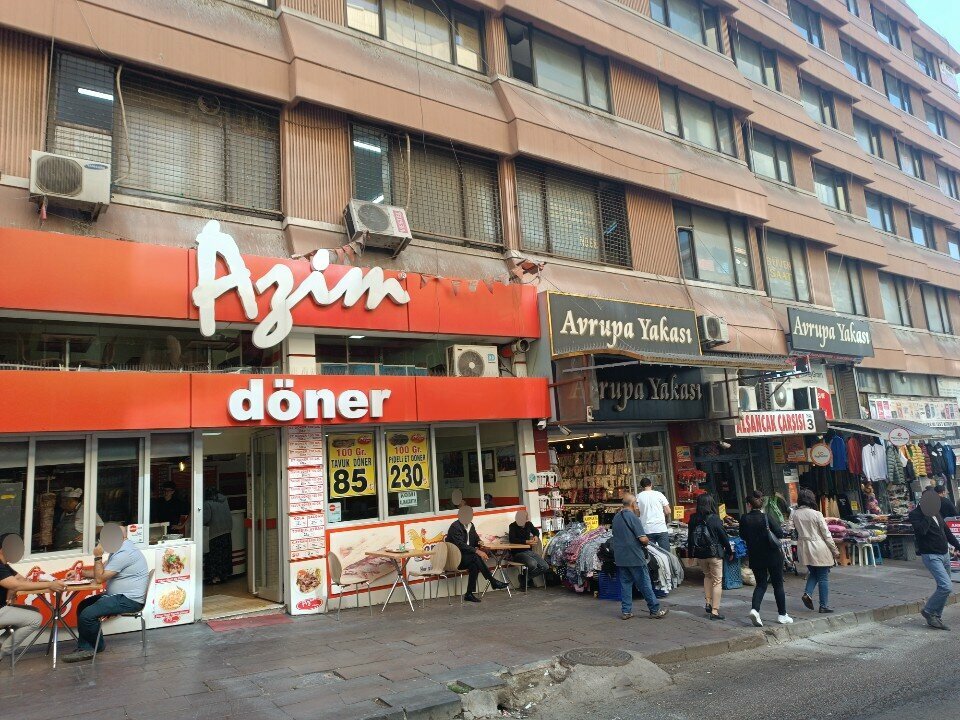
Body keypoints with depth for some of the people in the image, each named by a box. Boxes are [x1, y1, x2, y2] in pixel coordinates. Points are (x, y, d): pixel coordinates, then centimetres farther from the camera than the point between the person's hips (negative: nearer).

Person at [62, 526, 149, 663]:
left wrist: (98, 557, -11)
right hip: (118, 596, 12)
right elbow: (101, 572, 21)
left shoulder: (124, 553, -21)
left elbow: (100, 578, -19)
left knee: (87, 614, -19)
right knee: (82, 606, 11)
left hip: (129, 600, -12)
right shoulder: (119, 549, 15)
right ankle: (85, 647, 6)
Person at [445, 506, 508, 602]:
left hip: (465, 556, 7)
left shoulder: (471, 525, 11)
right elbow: (461, 545, -24)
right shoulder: (455, 527, -15)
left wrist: (481, 547, -6)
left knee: (474, 566, -25)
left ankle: (469, 594, -19)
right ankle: (493, 581, -25)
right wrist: (476, 551, -31)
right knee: (475, 557, -31)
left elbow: (476, 540, 18)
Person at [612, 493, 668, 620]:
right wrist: (647, 540, 3)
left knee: (625, 584, 11)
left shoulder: (616, 517, 8)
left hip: (620, 557, 7)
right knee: (645, 585, 2)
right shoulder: (633, 518, -15)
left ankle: (626, 611, 11)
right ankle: (655, 610, 10)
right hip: (634, 557, -7)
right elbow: (643, 539, -18)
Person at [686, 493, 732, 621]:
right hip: (714, 554, -4)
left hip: (699, 554, 4)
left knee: (707, 576, 26)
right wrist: (729, 552, 7)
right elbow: (723, 536, -6)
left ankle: (707, 603, 17)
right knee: (717, 581, 5)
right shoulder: (714, 519, -13)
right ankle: (715, 611, 2)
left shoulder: (693, 519, -3)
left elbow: (690, 537, 4)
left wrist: (690, 553, 14)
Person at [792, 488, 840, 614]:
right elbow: (826, 534, -8)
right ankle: (824, 606, 9)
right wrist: (835, 550, 0)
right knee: (823, 577, 6)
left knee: (813, 573, 22)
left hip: (803, 548, 5)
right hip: (819, 548, -5)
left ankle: (807, 593, 2)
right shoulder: (816, 514, -14)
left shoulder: (794, 515, -2)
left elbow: (795, 531, 4)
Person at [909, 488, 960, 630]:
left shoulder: (936, 513, 13)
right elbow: (921, 530, -29)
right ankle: (928, 611, 0)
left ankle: (936, 618, 20)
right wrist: (928, 515, -24)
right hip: (931, 556, -8)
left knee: (944, 588, 10)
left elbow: (946, 531, 25)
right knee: (946, 587, -18)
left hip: (944, 554, 8)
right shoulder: (915, 514, -12)